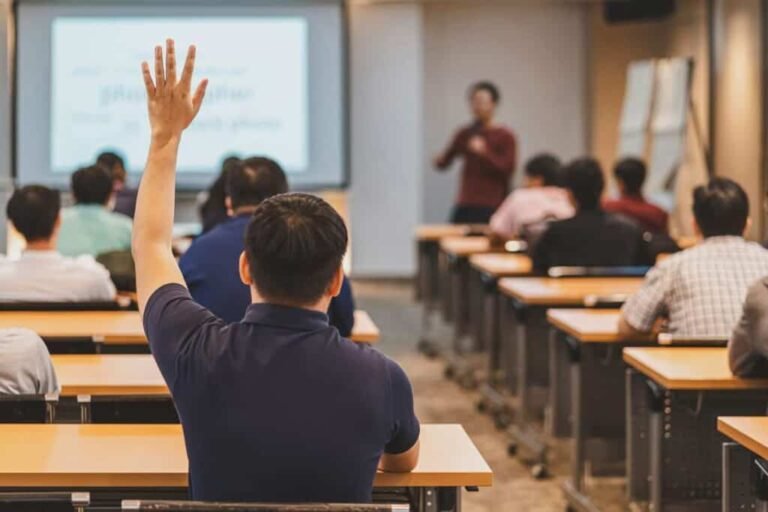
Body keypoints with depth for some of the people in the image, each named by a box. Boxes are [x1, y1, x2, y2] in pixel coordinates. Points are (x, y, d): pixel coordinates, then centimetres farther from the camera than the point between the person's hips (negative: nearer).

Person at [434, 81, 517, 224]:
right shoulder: (465, 134, 12)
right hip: (465, 206, 4)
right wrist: (439, 161, -9)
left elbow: (508, 169, -9)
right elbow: (444, 162, 15)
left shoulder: (505, 137, 0)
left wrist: (484, 152, -19)